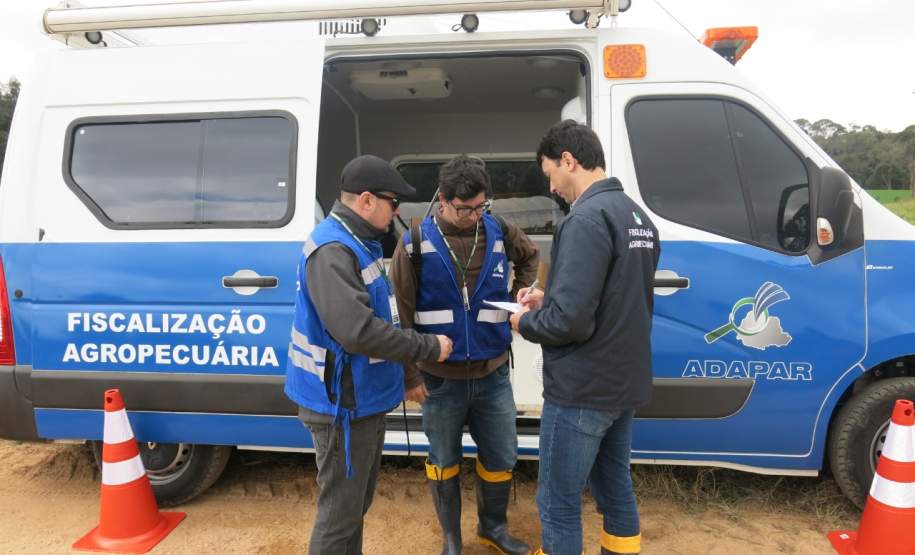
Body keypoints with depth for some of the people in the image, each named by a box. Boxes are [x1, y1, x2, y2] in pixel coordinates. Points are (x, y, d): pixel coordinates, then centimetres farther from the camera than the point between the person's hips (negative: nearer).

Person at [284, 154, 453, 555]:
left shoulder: (358, 243, 10)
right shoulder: (332, 251, -23)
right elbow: (358, 331, -32)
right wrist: (429, 348, -22)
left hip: (361, 399, 10)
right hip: (343, 404, -10)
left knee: (357, 502, 25)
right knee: (340, 512, 6)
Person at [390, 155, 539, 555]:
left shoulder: (500, 233, -2)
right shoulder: (416, 243, -10)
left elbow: (530, 257, 22)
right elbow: (399, 313, -8)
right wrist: (408, 374, -7)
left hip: (492, 375, 3)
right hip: (440, 379, -2)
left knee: (501, 457, 14)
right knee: (444, 460, 14)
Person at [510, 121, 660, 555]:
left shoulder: (588, 217, -21)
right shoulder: (637, 217, 10)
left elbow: (571, 320, -27)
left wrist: (526, 322, -7)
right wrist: (547, 299, 11)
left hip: (581, 389, -9)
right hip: (624, 382, 10)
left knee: (558, 502, 7)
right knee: (615, 486, 23)